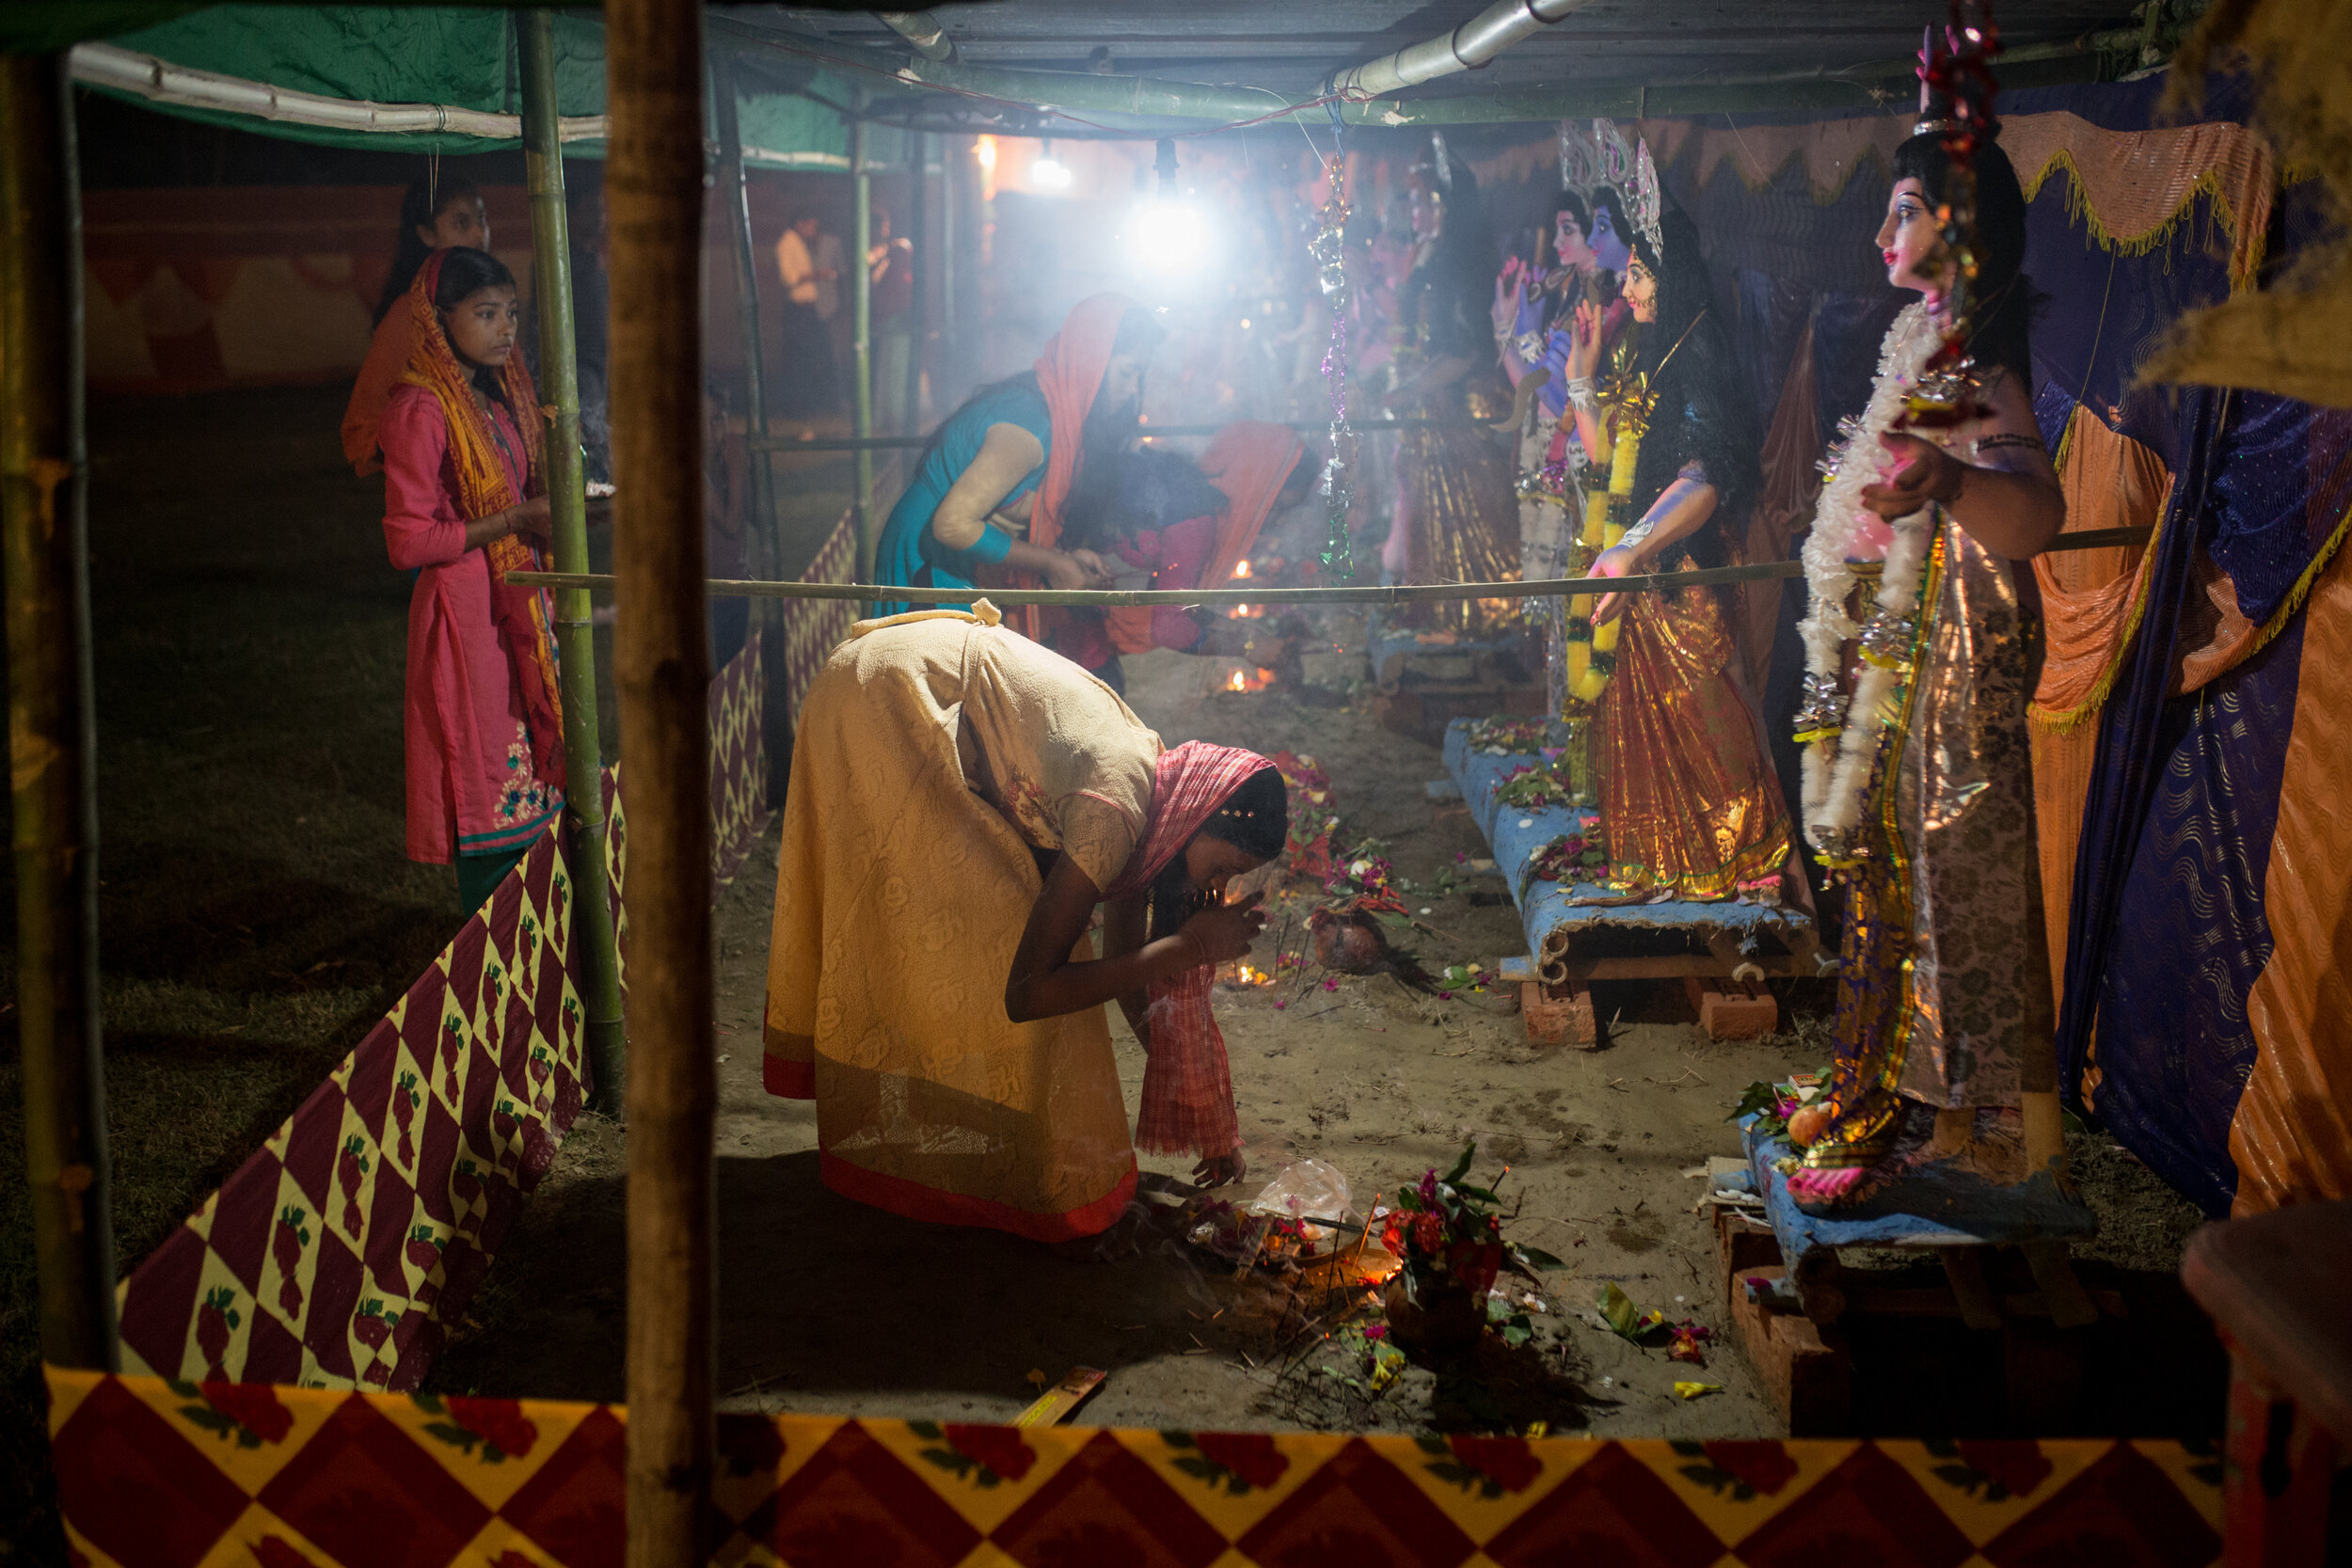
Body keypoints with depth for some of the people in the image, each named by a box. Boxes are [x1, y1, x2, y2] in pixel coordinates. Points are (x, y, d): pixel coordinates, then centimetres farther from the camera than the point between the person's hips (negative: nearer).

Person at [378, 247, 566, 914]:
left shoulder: (501, 397, 12)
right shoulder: (421, 408, -15)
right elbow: (407, 540, -18)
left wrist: (554, 503, 5)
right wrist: (515, 521, -17)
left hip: (520, 604, 8)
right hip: (465, 615, -8)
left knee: (529, 783, 10)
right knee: (490, 787, -3)